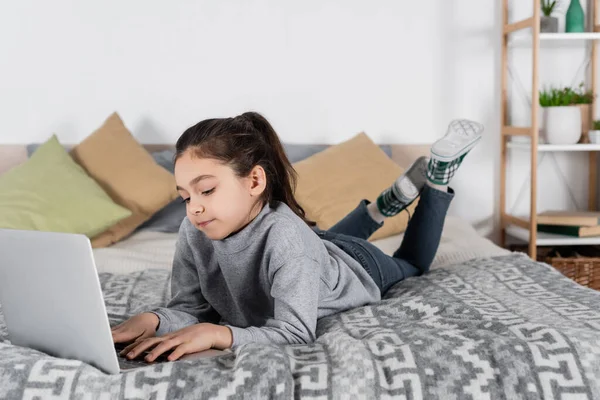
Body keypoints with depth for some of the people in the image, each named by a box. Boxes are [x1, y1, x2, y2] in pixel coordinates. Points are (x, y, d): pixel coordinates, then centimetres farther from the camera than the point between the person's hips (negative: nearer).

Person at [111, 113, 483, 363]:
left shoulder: (284, 235, -50)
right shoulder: (195, 232, -33)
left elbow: (296, 332, -51)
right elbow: (190, 308, -27)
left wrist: (218, 334, -64)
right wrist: (154, 320, -49)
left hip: (359, 270, -4)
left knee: (412, 261, 32)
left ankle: (438, 174, 39)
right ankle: (390, 200, 48)